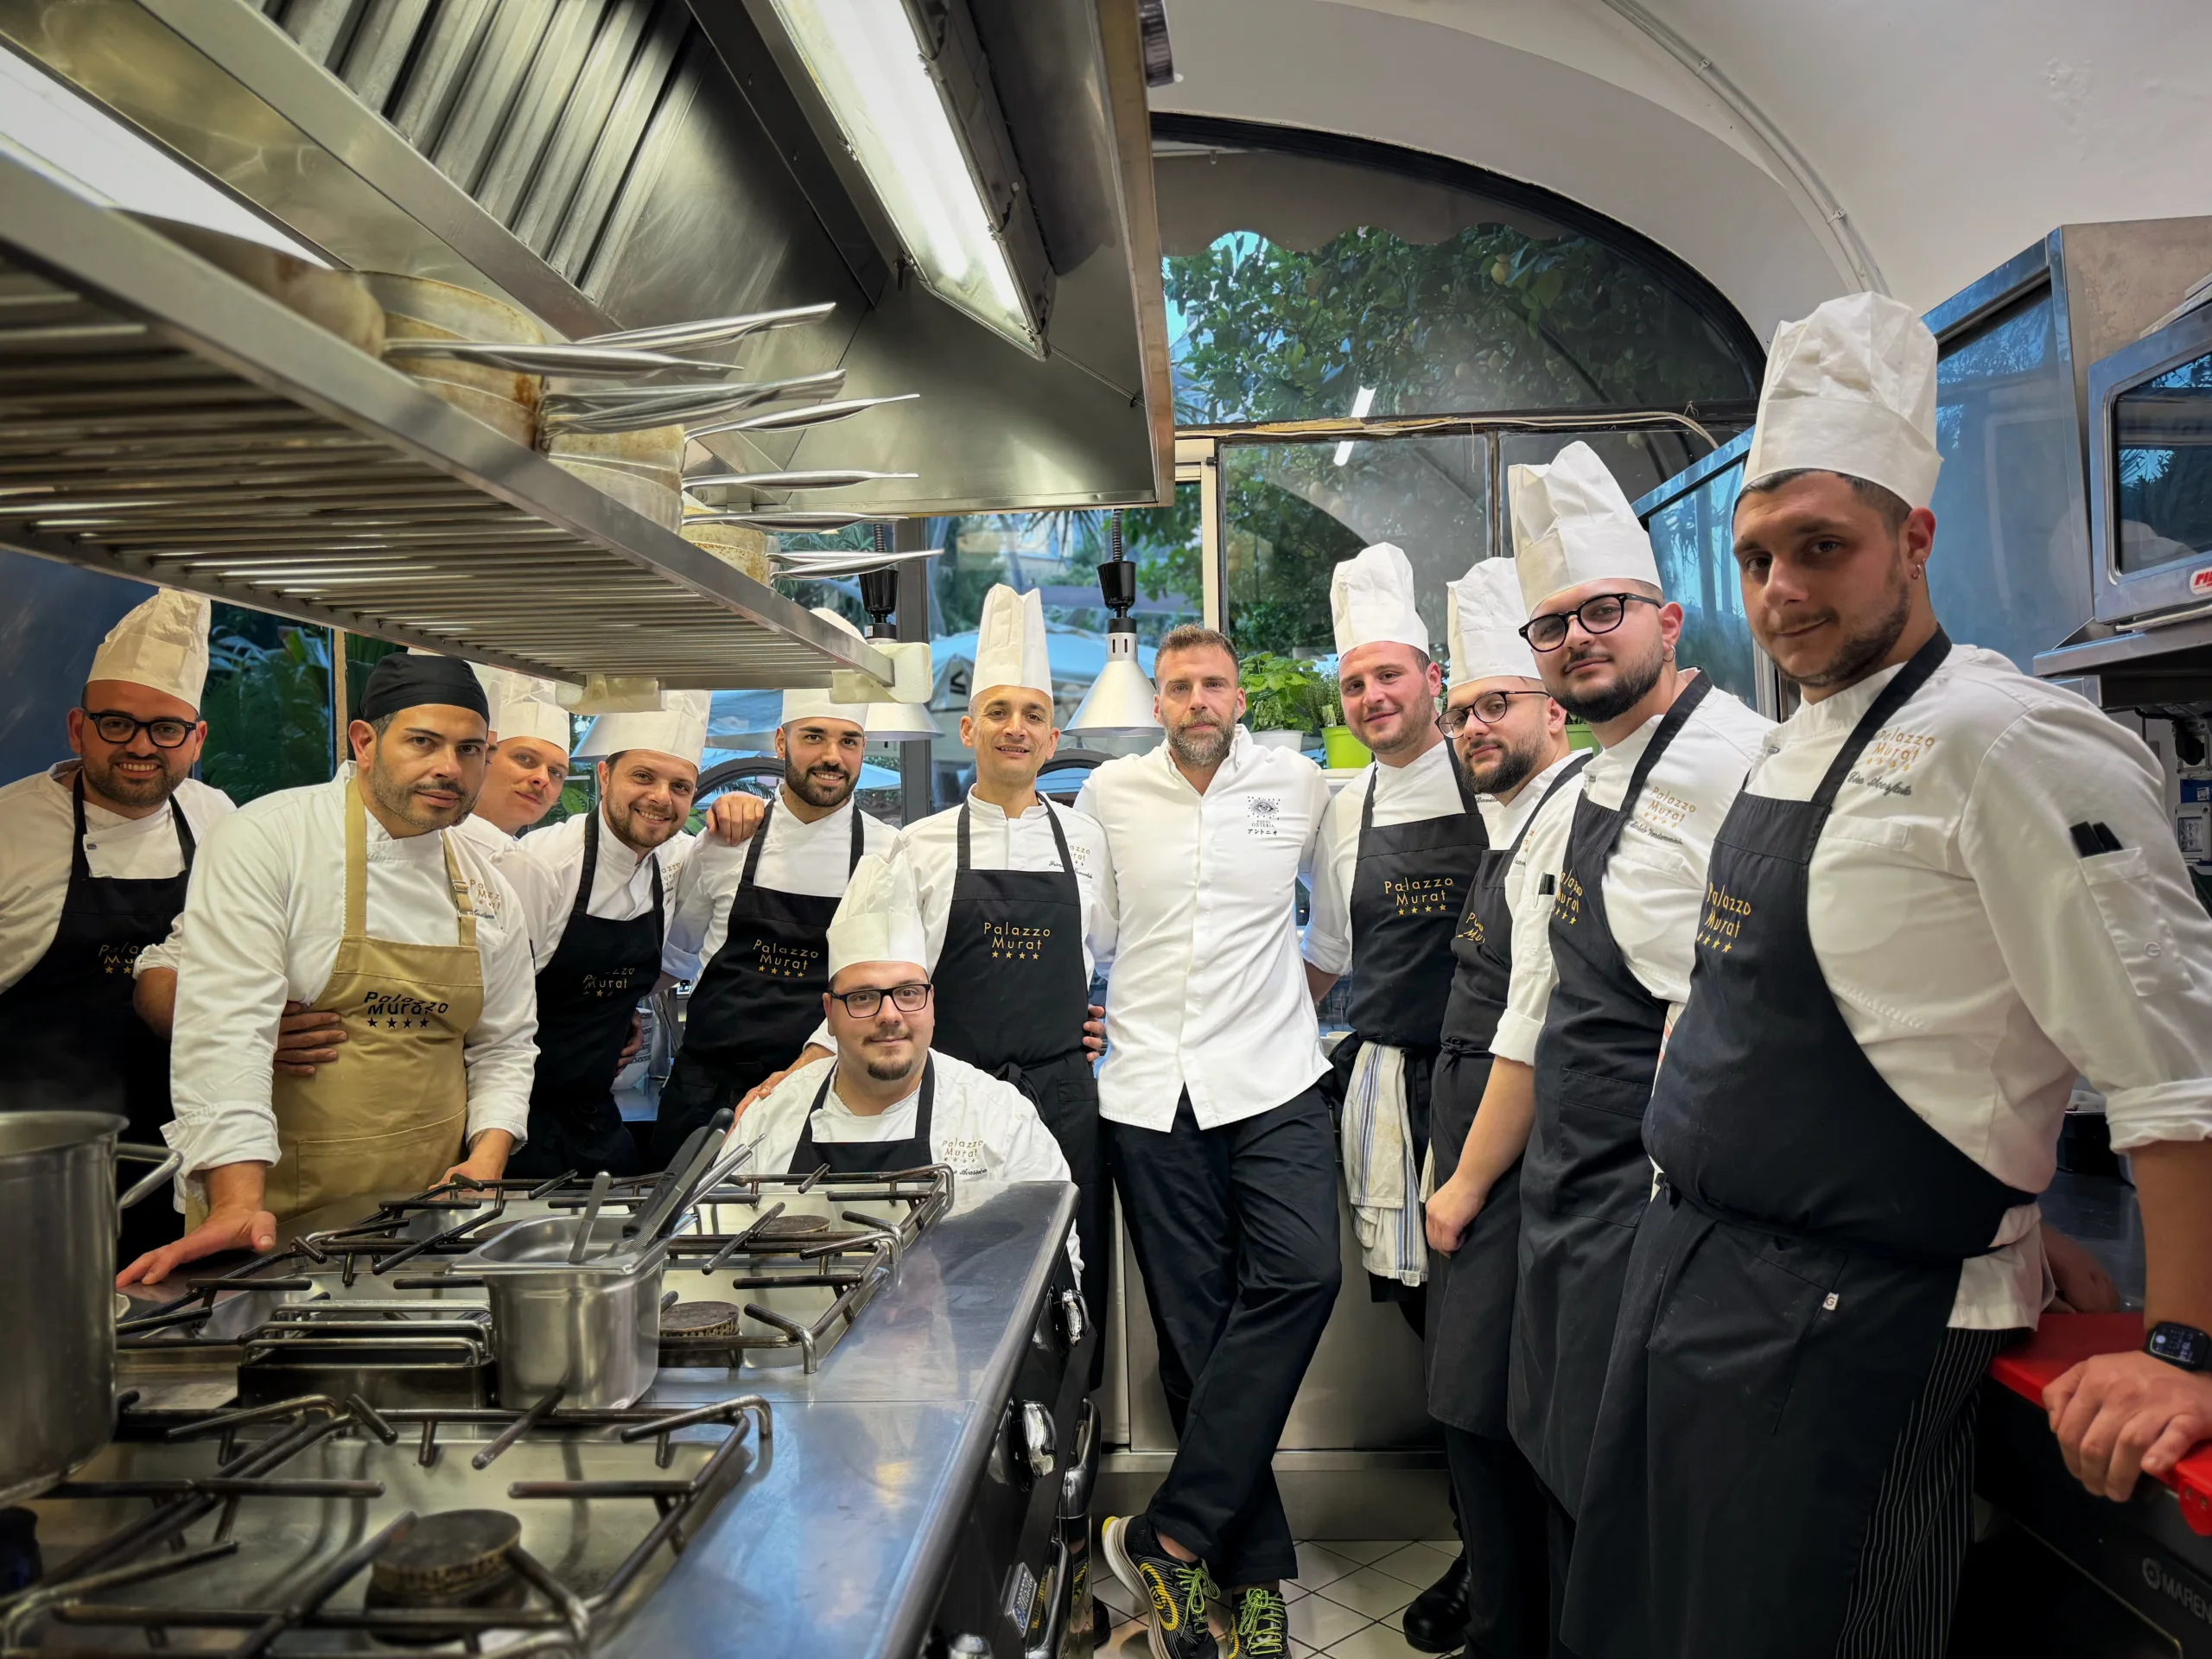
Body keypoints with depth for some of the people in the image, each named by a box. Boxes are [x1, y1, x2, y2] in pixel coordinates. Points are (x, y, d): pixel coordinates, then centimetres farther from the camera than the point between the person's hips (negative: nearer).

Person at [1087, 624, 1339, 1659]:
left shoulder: (1298, 786, 6)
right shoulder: (1110, 794, 6)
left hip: (1273, 1080, 0)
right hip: (1151, 1088, 1)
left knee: (1298, 1276, -20)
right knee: (1193, 1328, 3)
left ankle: (1172, 1537, -9)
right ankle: (1254, 1570, 16)